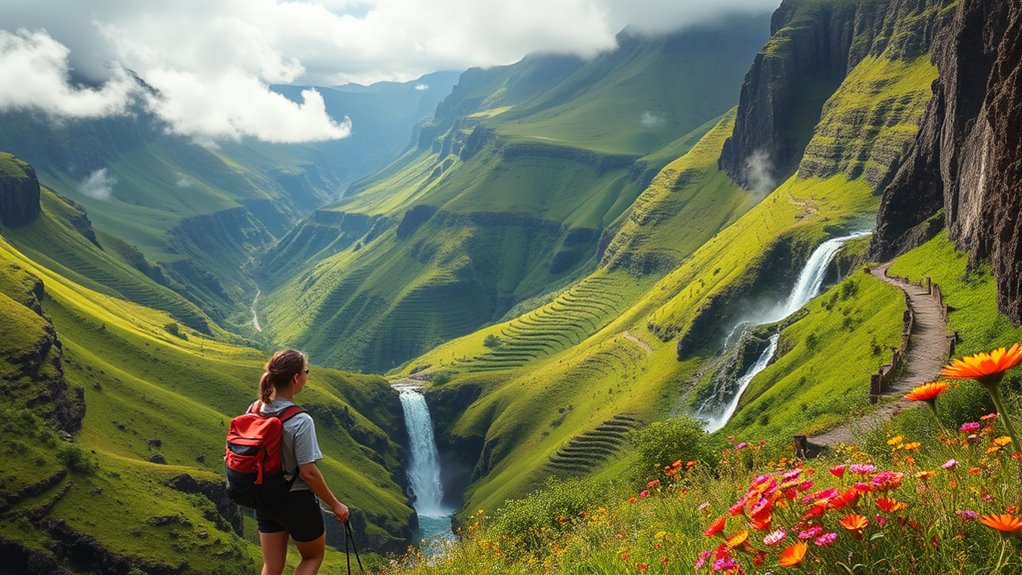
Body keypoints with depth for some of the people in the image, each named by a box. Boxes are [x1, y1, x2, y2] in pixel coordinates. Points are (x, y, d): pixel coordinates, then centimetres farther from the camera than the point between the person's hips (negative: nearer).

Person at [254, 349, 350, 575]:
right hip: (296, 501, -6)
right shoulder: (301, 421, -25)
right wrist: (335, 504, -10)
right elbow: (308, 472, -22)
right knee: (314, 556, 20)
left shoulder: (255, 409, -5)